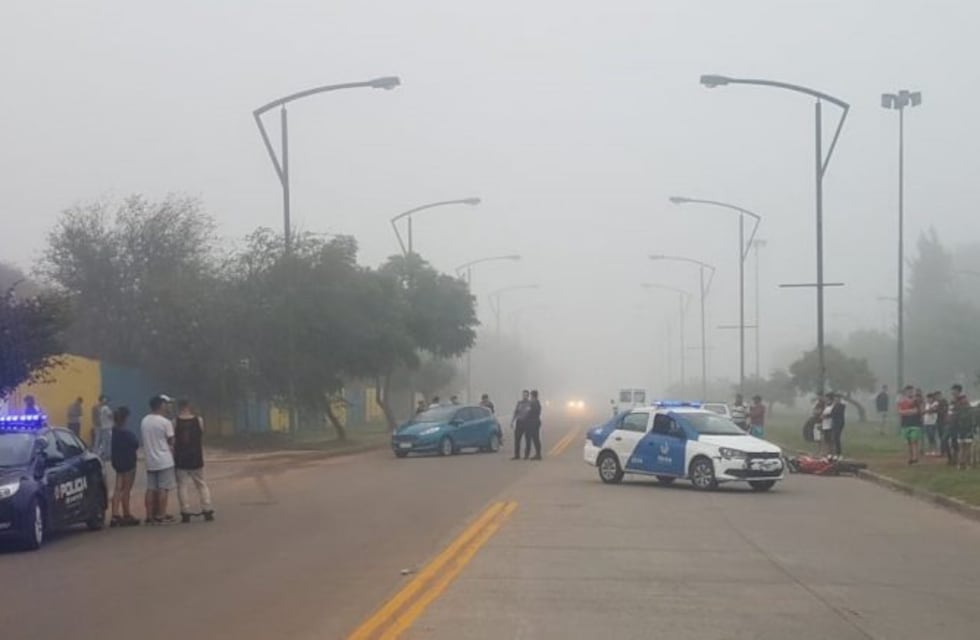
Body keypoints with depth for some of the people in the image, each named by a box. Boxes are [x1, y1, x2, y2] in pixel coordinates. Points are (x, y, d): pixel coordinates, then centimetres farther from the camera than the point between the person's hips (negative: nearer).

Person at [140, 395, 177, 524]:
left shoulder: (144, 421, 6)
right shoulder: (165, 422, -13)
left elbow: (147, 440, 11)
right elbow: (171, 441, -6)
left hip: (150, 461, 6)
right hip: (164, 460, -6)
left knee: (151, 489, 8)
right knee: (163, 489, 0)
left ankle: (150, 516, 10)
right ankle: (161, 516, 1)